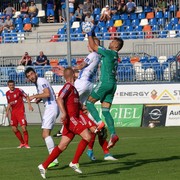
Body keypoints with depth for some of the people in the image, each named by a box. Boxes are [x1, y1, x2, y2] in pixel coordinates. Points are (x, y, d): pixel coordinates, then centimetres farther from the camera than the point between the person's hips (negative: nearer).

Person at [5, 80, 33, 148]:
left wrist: (29, 105, -18)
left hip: (20, 111, -6)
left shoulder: (19, 90, -8)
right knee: (14, 128, 3)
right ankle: (22, 143, 18)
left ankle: (26, 144, 0)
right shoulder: (7, 93, 8)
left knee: (24, 127, -13)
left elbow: (26, 97, -6)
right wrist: (7, 111, 10)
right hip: (13, 112, 6)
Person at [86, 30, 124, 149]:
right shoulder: (114, 56, 18)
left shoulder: (109, 53, -9)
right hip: (113, 84, 8)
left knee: (89, 102, 2)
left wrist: (90, 35, 8)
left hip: (105, 82, -8)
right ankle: (113, 134, -8)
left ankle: (99, 123, -17)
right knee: (105, 110, 5)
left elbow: (93, 46, -4)